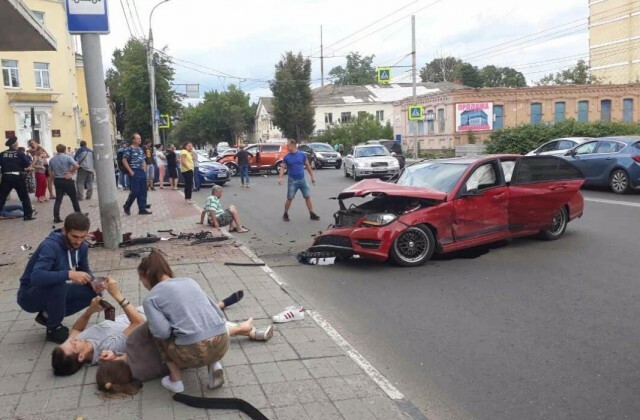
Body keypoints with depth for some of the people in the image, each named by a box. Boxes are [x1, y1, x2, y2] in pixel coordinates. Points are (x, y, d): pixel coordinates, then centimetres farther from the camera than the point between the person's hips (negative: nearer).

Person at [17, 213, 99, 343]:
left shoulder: (82, 247, -8)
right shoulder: (50, 246, -30)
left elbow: (85, 271, 4)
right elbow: (36, 276, -43)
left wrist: (93, 283, -18)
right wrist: (69, 274, -50)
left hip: (54, 293, 7)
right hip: (29, 296, -7)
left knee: (93, 291, -10)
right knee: (58, 283, -36)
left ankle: (47, 315, 6)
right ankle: (54, 329, -13)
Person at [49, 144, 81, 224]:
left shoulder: (52, 159, 7)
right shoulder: (68, 157, -8)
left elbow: (50, 172, 8)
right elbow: (76, 166, -23)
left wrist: (55, 178, 16)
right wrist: (71, 172, -10)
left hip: (57, 181, 4)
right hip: (68, 181, -4)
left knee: (58, 200, 5)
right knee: (74, 198, 9)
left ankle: (56, 217, -1)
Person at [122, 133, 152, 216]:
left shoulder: (140, 149, 14)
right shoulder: (129, 149, -9)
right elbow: (124, 161, -12)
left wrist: (144, 170, 10)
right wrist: (130, 171, -15)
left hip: (142, 172, 8)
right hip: (134, 172, -7)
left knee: (143, 191, 5)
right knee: (135, 191, -9)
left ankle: (142, 209, 10)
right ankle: (126, 206, 10)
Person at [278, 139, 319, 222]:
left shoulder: (302, 155, -1)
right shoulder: (286, 157, -2)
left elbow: (308, 166, 6)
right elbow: (283, 168, -3)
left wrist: (312, 176, 7)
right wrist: (280, 177, -19)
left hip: (302, 180, 1)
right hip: (292, 181, -1)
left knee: (307, 197, 2)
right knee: (289, 198, 0)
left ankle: (312, 214, 9)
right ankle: (285, 214, 15)